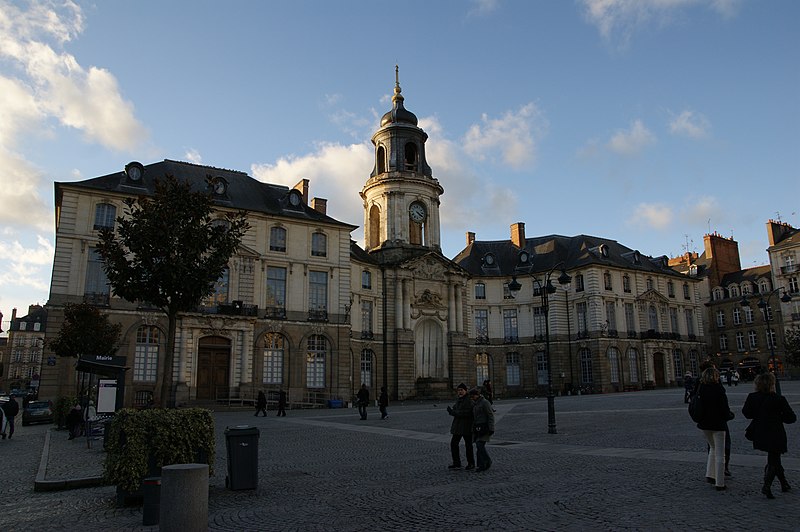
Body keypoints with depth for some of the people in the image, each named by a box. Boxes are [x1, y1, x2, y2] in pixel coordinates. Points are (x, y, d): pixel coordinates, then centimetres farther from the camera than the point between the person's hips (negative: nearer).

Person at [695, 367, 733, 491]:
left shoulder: (700, 389, -2)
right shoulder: (718, 390, -16)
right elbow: (724, 409, -13)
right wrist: (731, 415, 7)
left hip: (704, 425, 5)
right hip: (718, 425, -5)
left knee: (713, 448, 25)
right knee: (720, 455, 5)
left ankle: (710, 475, 23)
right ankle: (719, 483, 7)